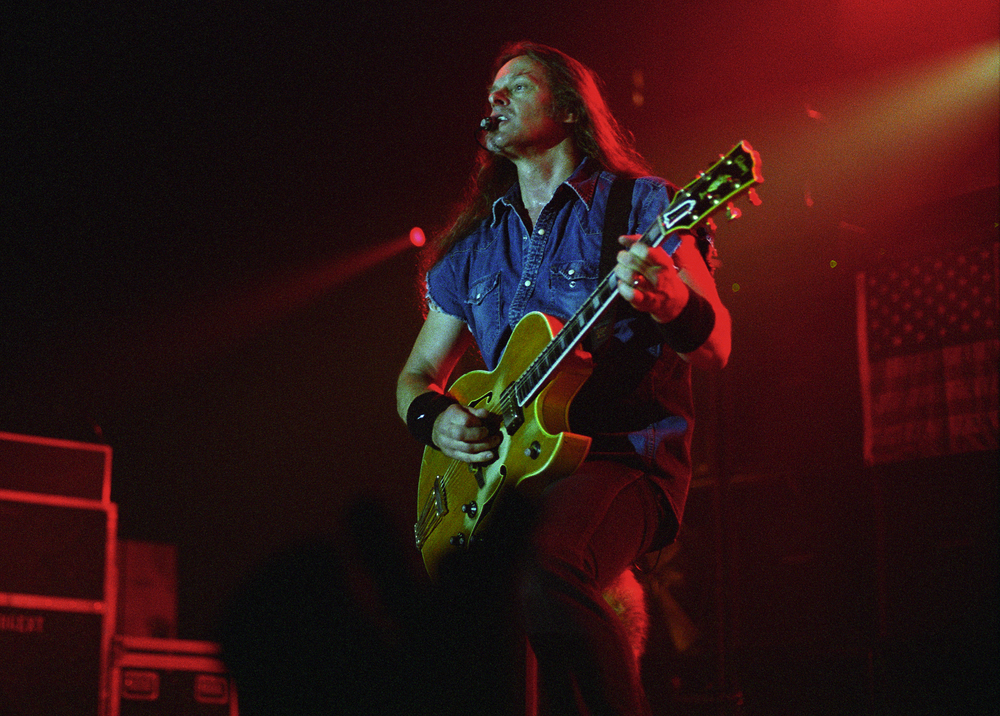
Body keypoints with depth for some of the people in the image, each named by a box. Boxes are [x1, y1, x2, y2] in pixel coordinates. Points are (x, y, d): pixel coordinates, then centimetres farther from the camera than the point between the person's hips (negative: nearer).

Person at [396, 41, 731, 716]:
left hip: (625, 457, -5)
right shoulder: (472, 247, 20)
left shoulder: (642, 205, 5)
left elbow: (715, 347, -5)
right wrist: (434, 416, 2)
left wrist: (672, 304, -28)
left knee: (547, 569, -37)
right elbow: (417, 373, 26)